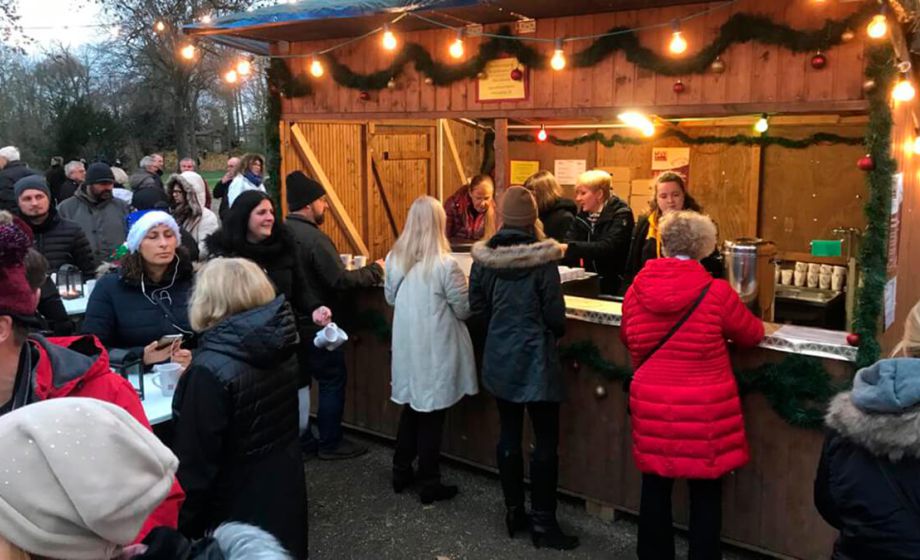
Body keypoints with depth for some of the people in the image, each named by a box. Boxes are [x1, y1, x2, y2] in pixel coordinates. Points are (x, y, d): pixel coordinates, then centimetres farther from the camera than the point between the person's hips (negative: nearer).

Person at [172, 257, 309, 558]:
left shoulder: (211, 370, -26)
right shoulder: (280, 346, -4)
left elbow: (196, 463, -22)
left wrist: (184, 528, -9)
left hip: (240, 506, -6)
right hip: (286, 489, 7)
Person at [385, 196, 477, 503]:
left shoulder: (394, 259, -1)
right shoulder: (445, 265, -19)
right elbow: (465, 310, -11)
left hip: (406, 346, 5)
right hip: (436, 350, -5)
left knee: (411, 408, 20)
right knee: (432, 416, 5)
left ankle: (401, 472, 31)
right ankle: (430, 484, 17)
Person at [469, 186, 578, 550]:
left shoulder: (483, 257, -3)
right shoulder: (542, 259, -16)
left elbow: (477, 305, 4)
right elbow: (555, 314, -13)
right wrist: (556, 332, 9)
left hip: (499, 358, 5)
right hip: (535, 359, -5)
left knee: (509, 435, 15)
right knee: (545, 441, 5)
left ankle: (514, 512, 26)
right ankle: (543, 523, 10)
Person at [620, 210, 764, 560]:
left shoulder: (637, 290, -5)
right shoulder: (717, 293, -14)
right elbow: (753, 335, 3)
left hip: (651, 405, 3)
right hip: (704, 410, -3)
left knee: (655, 488, 17)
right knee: (706, 494, 13)